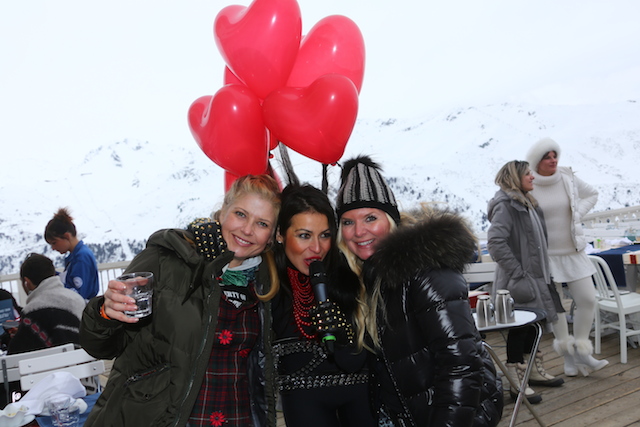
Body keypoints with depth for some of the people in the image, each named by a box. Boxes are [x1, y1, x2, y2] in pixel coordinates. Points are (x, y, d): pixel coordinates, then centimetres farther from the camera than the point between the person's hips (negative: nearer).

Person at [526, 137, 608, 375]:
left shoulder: (568, 178, 0)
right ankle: (568, 356, 21)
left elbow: (592, 195, 17)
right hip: (545, 256, -3)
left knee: (588, 300, 0)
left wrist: (578, 214, 2)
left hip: (574, 253, 4)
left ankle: (582, 353, 16)